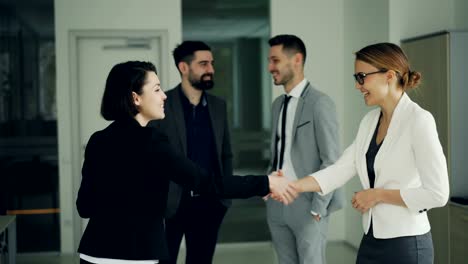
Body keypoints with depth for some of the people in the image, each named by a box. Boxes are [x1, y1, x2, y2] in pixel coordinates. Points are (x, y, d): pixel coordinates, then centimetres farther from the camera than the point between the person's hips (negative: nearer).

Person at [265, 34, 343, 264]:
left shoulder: (320, 103, -11)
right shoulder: (277, 104, 13)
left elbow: (331, 161, -13)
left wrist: (318, 208, -14)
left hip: (306, 203, -7)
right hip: (277, 202, 7)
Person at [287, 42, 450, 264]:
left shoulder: (419, 120, -15)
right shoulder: (370, 121, 7)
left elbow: (437, 193, -19)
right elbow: (340, 170, 3)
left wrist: (378, 195, -14)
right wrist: (292, 186, -8)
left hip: (406, 246, -7)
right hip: (371, 242, 7)